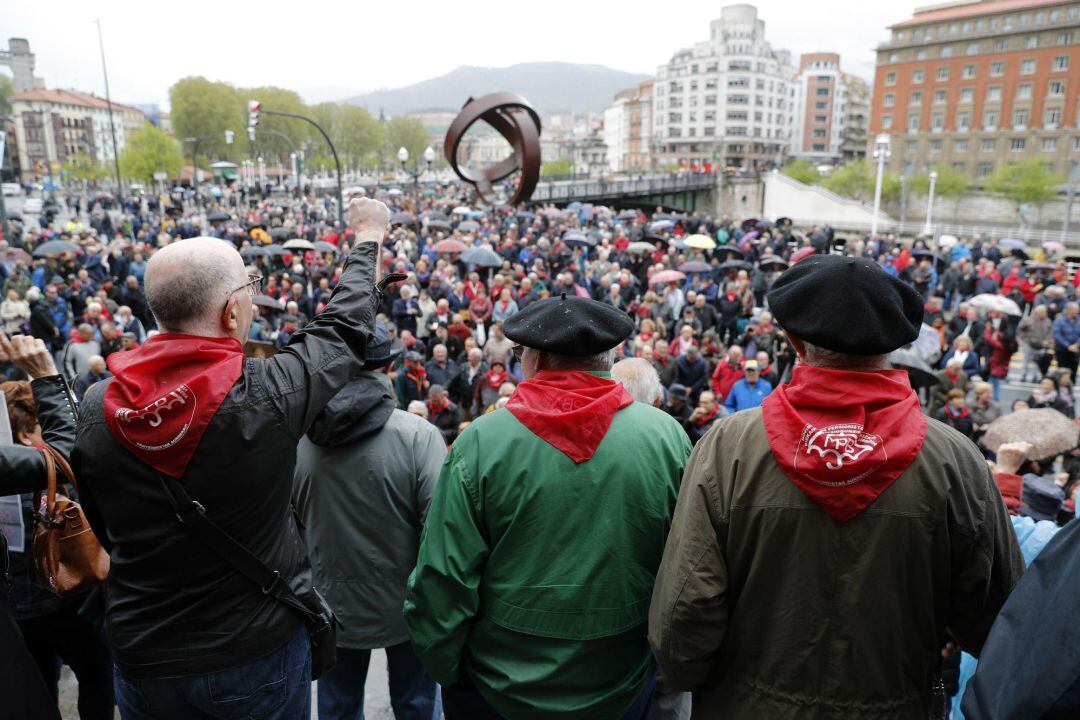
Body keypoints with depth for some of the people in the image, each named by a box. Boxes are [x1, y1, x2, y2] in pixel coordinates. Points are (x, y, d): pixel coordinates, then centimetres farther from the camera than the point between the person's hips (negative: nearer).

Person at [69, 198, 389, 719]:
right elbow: (344, 328, -7)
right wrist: (368, 238, 8)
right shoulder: (269, 393, -25)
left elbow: (102, 532, 2)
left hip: (144, 660, 3)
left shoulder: (95, 408, -13)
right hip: (260, 653, -3)